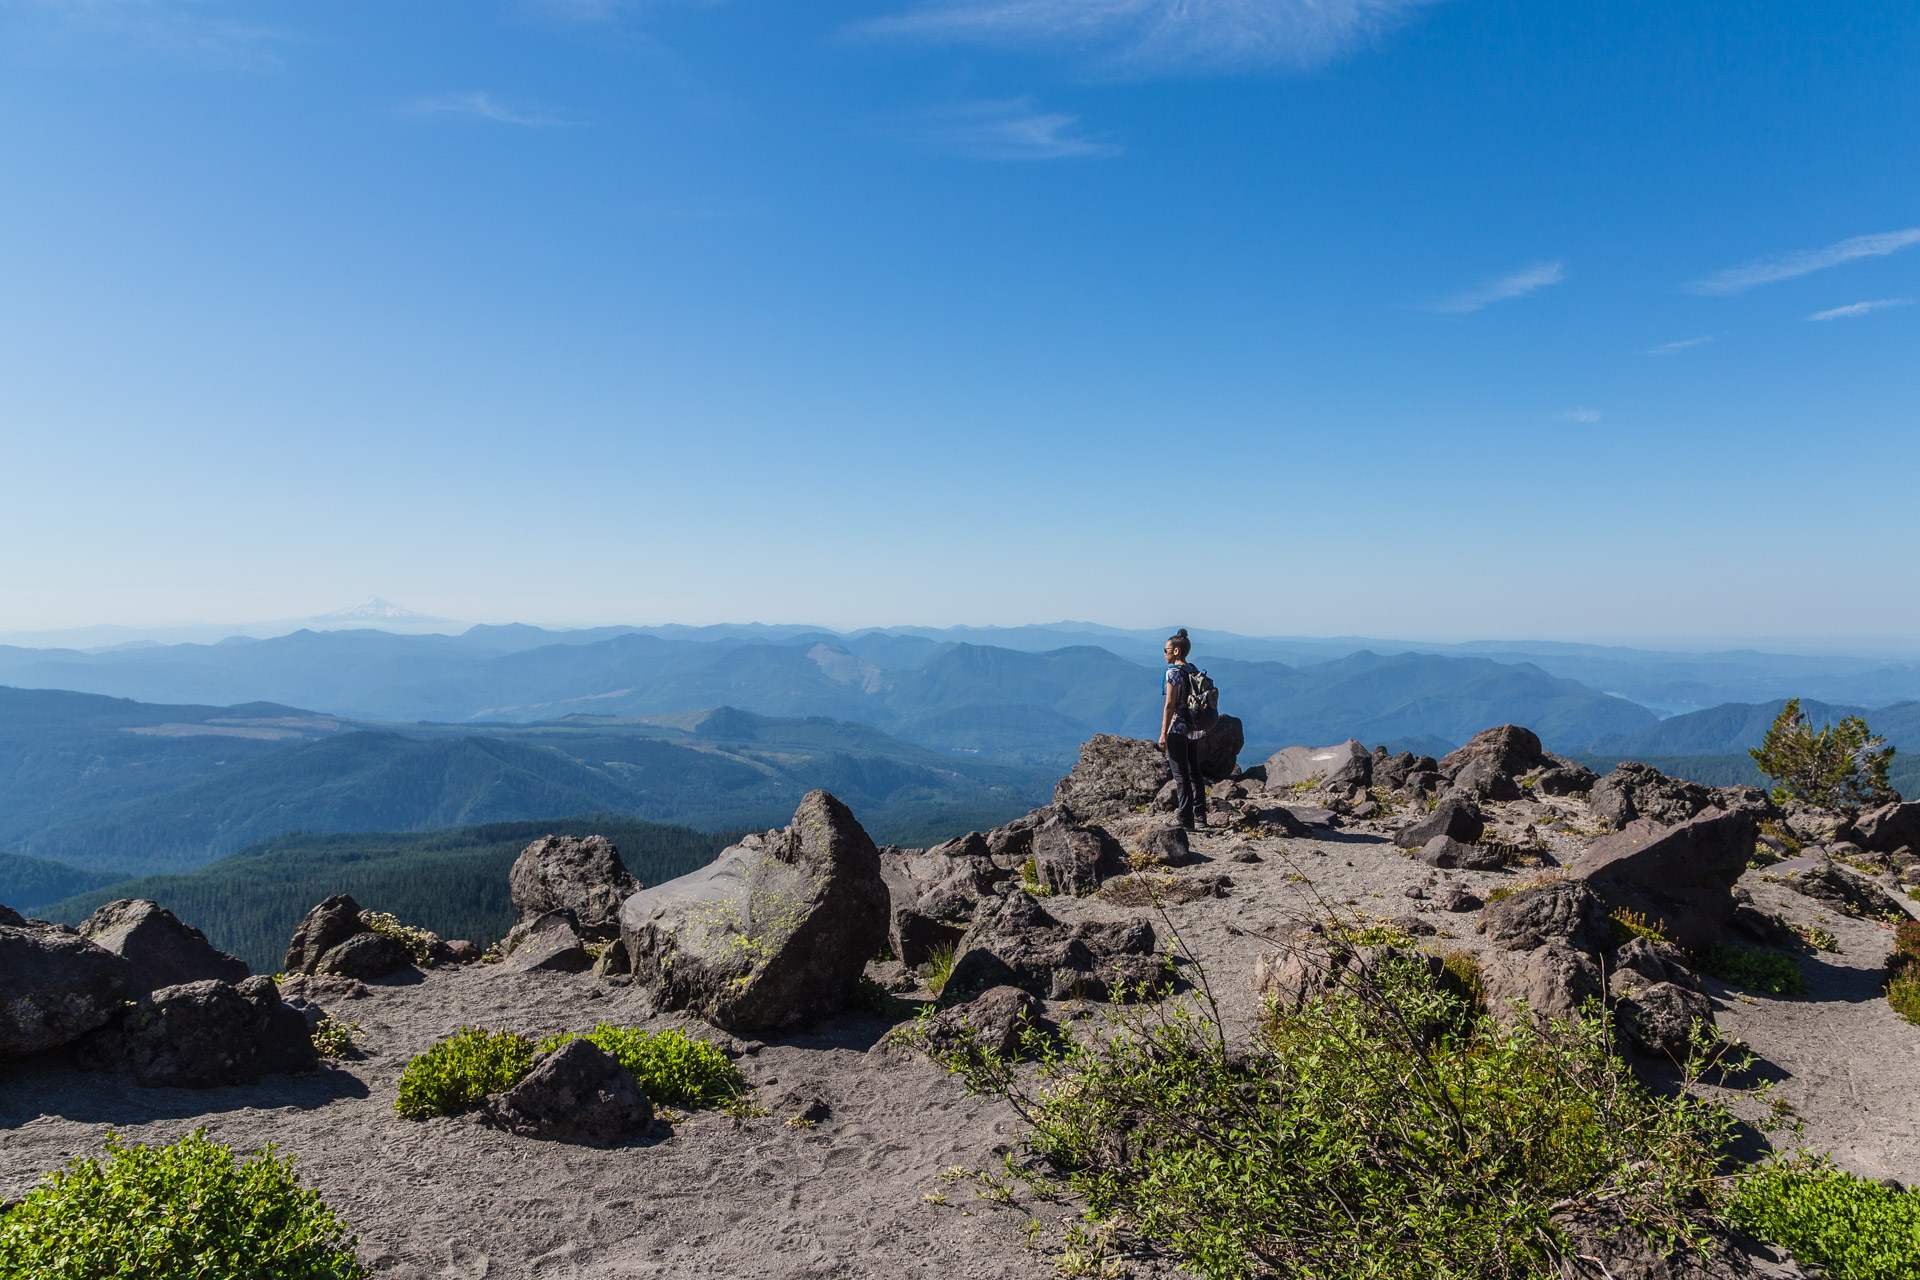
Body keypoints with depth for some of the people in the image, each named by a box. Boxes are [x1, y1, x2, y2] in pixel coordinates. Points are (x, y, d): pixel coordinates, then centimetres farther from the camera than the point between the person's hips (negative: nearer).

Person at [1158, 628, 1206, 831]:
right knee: (1194, 772, 15)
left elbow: (1170, 705, -17)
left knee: (1181, 775, -5)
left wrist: (1163, 733, -15)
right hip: (1194, 730, 8)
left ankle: (1185, 820, -5)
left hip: (1177, 729, -8)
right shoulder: (1194, 672, 10)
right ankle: (1199, 815, 21)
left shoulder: (1174, 673, -13)